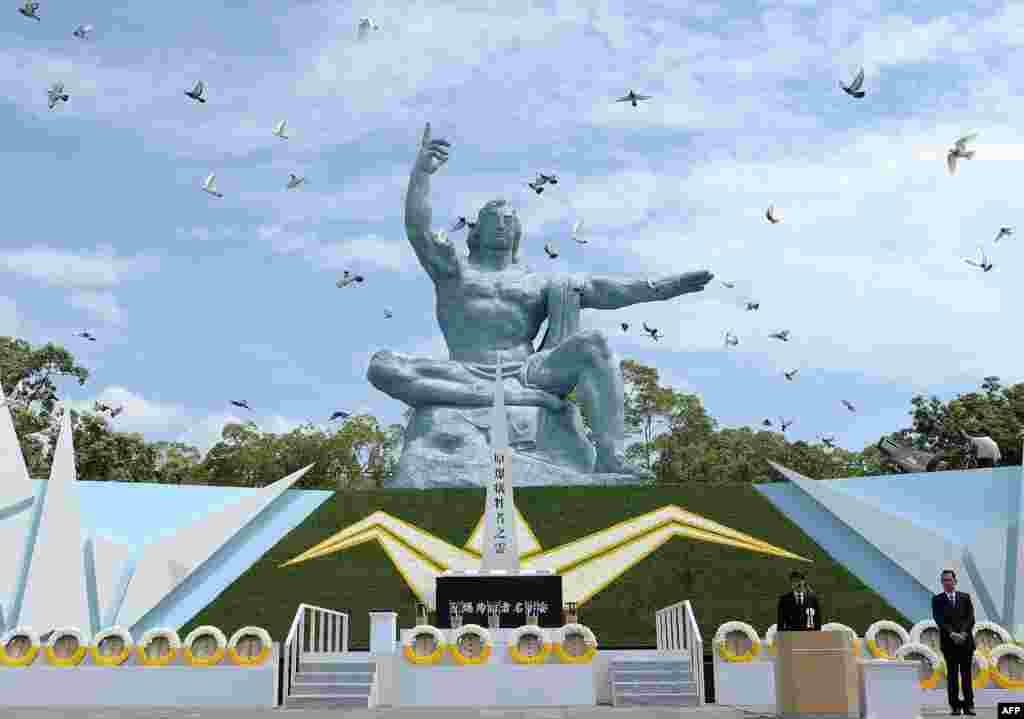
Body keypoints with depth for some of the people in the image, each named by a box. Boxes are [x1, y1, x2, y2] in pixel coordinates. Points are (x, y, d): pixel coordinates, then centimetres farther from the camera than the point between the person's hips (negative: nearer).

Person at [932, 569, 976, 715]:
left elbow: (970, 618, 1)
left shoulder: (965, 597, 9)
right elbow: (939, 620, -6)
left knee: (966, 674, 1)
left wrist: (963, 633, -13)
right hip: (948, 642, -1)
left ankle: (968, 705, 3)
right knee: (952, 674, 2)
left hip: (966, 640, 1)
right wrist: (952, 634, -17)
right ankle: (955, 706, 4)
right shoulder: (937, 599, 4)